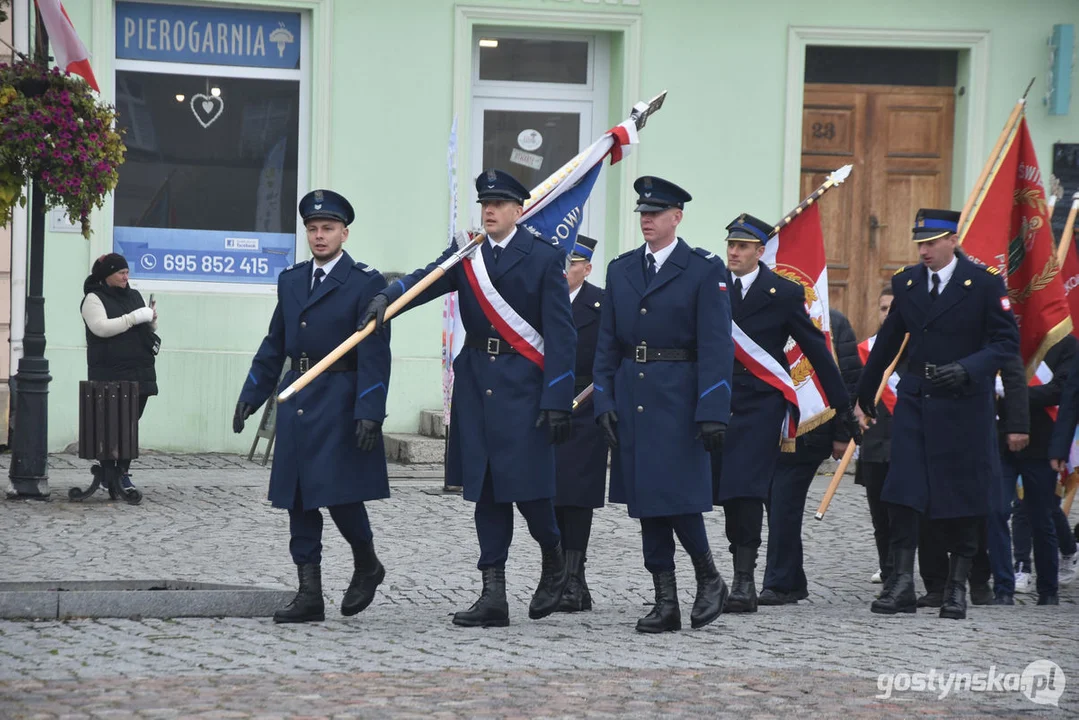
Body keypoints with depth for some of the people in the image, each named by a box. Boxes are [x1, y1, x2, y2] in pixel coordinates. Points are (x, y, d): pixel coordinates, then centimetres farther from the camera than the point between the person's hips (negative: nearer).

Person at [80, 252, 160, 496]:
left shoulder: (133, 296, 18)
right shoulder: (94, 299, -1)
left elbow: (147, 328, 28)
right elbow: (101, 327, -16)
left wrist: (152, 320, 4)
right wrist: (133, 318, -18)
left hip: (139, 373, 5)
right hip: (109, 374, -5)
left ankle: (123, 471, 6)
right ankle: (108, 472, -1)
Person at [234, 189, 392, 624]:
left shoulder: (365, 283, -5)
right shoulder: (291, 281, 14)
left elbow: (375, 354, -10)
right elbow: (274, 344, 20)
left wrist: (370, 413, -18)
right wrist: (250, 396, 14)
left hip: (339, 401, -6)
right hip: (297, 403, 6)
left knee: (340, 494, -9)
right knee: (299, 500, 4)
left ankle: (366, 566, 18)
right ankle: (309, 596, 7)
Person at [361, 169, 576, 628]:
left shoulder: (544, 258, -3)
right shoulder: (466, 255, 9)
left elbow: (561, 335, -7)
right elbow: (428, 279, -8)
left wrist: (557, 400, -13)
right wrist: (387, 298, -30)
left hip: (523, 384, -4)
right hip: (476, 382, 4)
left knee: (526, 482, -7)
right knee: (485, 490, 4)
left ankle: (554, 561, 22)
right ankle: (493, 595, 6)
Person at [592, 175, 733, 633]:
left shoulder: (704, 270, -3)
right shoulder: (621, 269, 12)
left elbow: (716, 346, -8)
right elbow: (607, 343, 13)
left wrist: (712, 411, -15)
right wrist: (604, 401, 3)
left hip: (678, 396, -5)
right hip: (631, 397, 5)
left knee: (677, 495, -11)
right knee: (645, 500, 5)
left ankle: (709, 579, 12)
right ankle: (666, 603, 9)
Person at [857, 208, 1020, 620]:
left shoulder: (985, 284, -6)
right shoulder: (906, 282, 7)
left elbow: (1007, 342, -8)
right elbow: (888, 340, 19)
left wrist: (967, 368, -24)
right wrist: (865, 393, 28)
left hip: (963, 405, -3)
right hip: (914, 401, 3)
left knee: (961, 497, 3)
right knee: (902, 493, -8)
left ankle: (957, 587, 13)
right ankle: (902, 584, -8)